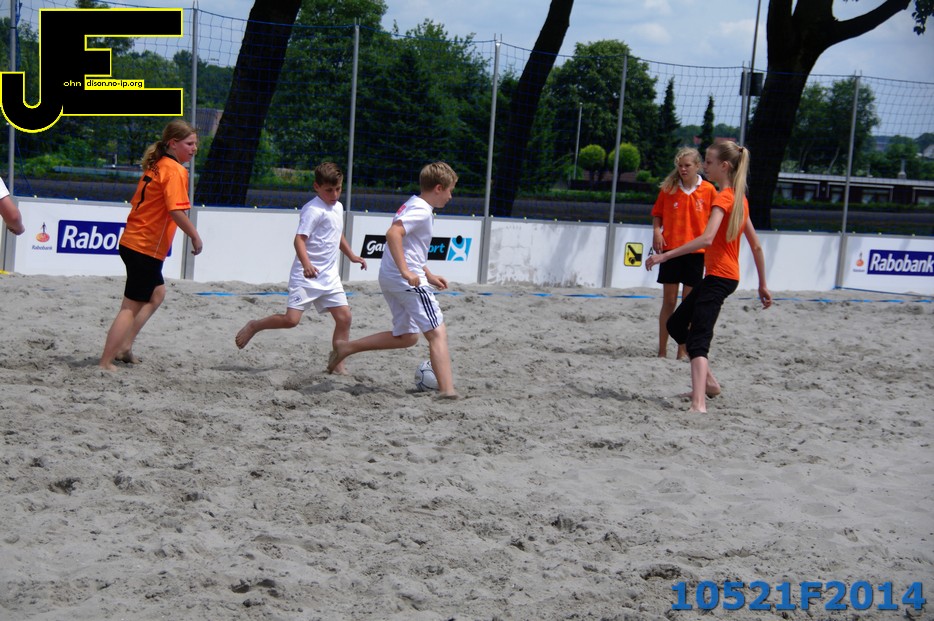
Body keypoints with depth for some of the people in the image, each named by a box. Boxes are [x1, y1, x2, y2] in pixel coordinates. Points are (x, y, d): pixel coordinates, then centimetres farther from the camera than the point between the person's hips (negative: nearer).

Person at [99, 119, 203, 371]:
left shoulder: (155, 166, 13)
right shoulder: (175, 170, -14)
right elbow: (177, 211, -24)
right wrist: (195, 237, -12)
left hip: (132, 241, 10)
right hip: (147, 248, -10)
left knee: (157, 294, 25)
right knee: (131, 307, -5)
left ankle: (124, 347, 23)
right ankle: (105, 363, -4)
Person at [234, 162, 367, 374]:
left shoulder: (338, 207, 14)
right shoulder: (313, 210, -14)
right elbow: (299, 239, -24)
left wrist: (351, 256, 40)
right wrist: (306, 264, -38)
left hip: (329, 277, 8)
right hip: (306, 276, -8)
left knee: (344, 316, -3)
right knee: (291, 318, -13)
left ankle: (337, 365, 4)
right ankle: (254, 326, 12)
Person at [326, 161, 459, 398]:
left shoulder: (413, 205, 19)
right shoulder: (422, 211, -13)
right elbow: (393, 234, -28)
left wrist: (429, 276, 28)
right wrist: (406, 272, -31)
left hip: (389, 278, 10)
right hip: (408, 280, -10)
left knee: (406, 336, 18)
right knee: (437, 333, -10)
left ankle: (346, 347, 20)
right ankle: (447, 390, -20)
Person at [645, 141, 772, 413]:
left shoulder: (723, 198, -15)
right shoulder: (739, 198, 13)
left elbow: (707, 238, -31)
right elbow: (756, 245, 17)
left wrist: (664, 256, -31)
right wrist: (763, 285, 21)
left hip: (719, 276, -10)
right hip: (727, 275, 10)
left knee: (698, 338, -18)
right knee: (676, 324, 21)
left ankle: (698, 404, -32)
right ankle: (708, 382, 27)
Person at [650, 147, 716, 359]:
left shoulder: (708, 190, 0)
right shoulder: (668, 188, 2)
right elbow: (657, 214, 10)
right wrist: (656, 232, -9)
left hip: (696, 252, 0)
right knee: (669, 301, 3)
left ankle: (683, 351, 10)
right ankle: (662, 351, 8)